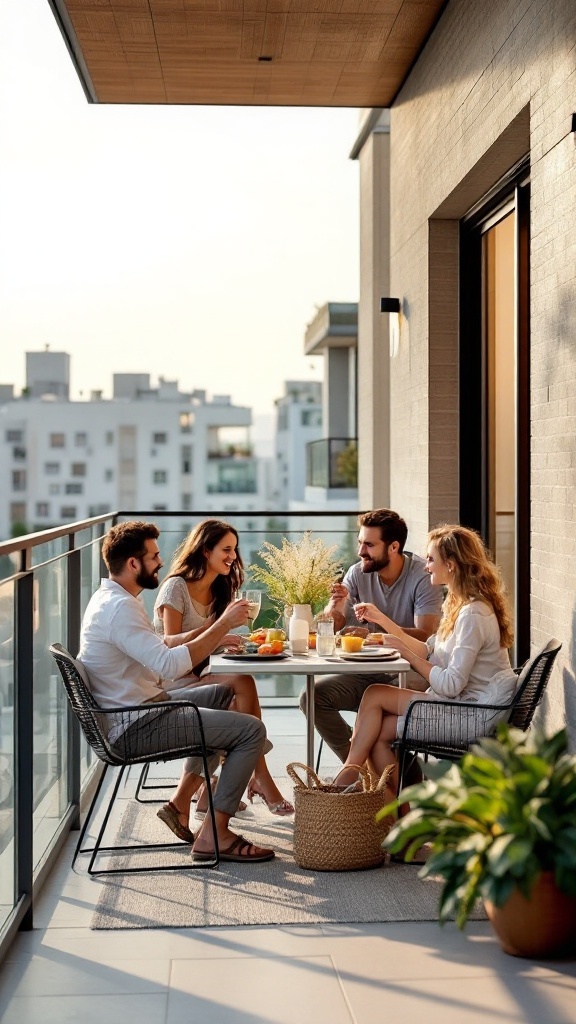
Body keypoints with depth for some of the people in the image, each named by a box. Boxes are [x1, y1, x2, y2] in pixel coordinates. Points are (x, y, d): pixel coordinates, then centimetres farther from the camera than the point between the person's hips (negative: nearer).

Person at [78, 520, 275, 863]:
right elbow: (169, 665, -30)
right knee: (252, 729, -13)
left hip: (139, 708, 11)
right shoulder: (119, 608, -21)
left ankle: (180, 804, 23)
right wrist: (223, 625, -24)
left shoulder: (111, 599, 13)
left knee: (223, 695, 28)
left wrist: (214, 635, 8)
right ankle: (214, 835, -6)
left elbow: (157, 650, 19)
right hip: (136, 727, -11)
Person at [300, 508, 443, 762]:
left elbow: (425, 635, -23)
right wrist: (335, 607, -20)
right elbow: (328, 628, 3)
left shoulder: (423, 577, -12)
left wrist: (374, 634, -34)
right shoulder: (358, 573, 3)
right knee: (313, 697, -14)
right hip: (368, 672, 6)